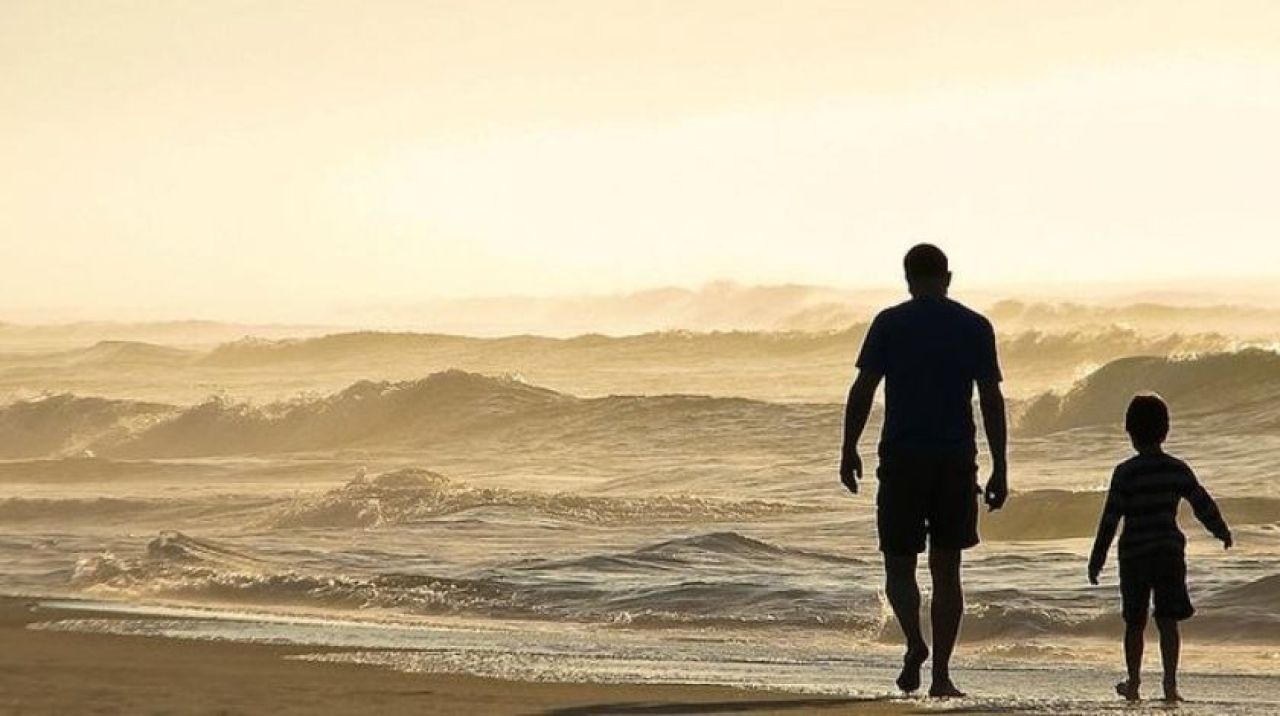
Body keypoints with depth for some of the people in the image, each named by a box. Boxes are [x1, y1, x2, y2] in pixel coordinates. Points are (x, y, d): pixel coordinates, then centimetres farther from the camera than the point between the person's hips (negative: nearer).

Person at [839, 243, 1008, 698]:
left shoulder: (889, 324, -1)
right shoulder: (976, 328, 3)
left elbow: (862, 390, -4)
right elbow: (991, 400, 1)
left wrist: (849, 450, 6)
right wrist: (999, 469, 5)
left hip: (902, 459, -2)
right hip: (957, 460, 2)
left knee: (899, 562, 8)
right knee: (946, 569, 10)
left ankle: (915, 642, -18)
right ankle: (941, 674, 7)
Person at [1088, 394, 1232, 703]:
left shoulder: (1125, 473, -10)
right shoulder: (1178, 470, 0)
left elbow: (1110, 518, -10)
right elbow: (1203, 504, 9)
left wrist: (1097, 558, -4)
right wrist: (1221, 531, 27)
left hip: (1134, 553, -2)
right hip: (1170, 550, 2)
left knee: (1135, 622, 10)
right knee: (1168, 620, 3)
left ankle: (1133, 684, 18)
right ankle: (1170, 683, -5)